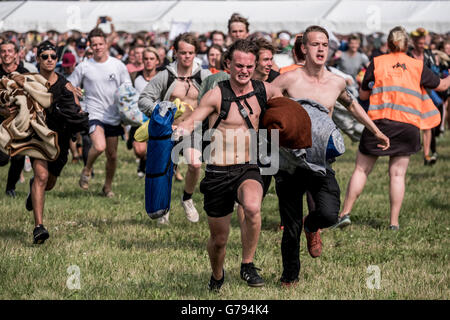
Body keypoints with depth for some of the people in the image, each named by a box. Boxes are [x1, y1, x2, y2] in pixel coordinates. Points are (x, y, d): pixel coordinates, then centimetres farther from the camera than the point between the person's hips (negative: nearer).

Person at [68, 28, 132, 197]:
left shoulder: (118, 65, 2)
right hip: (94, 114, -3)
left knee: (112, 155, 8)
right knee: (99, 147, -26)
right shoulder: (83, 67, -1)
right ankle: (87, 170, 2)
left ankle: (108, 186, 29)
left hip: (114, 117, 3)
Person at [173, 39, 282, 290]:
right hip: (219, 173, -1)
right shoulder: (217, 95, -7)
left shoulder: (265, 91, 3)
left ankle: (248, 265, -15)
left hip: (248, 169, 1)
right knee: (219, 239, 8)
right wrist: (177, 131, -36)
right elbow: (191, 122, -15)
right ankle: (217, 276, 43)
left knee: (253, 206, -34)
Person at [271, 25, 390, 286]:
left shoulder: (337, 83, 7)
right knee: (291, 229, 1)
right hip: (290, 162, -2)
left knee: (329, 214, -20)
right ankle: (290, 277, 25)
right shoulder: (289, 80, -4)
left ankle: (311, 226, 17)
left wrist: (376, 131, 36)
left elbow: (351, 104, 29)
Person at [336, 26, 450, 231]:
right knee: (398, 174, 5)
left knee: (361, 169, 7)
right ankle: (394, 222, 1)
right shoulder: (417, 66, 8)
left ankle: (346, 212, 3)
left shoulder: (377, 63, 5)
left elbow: (363, 93, 9)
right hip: (408, 124, 1)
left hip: (379, 121, -1)